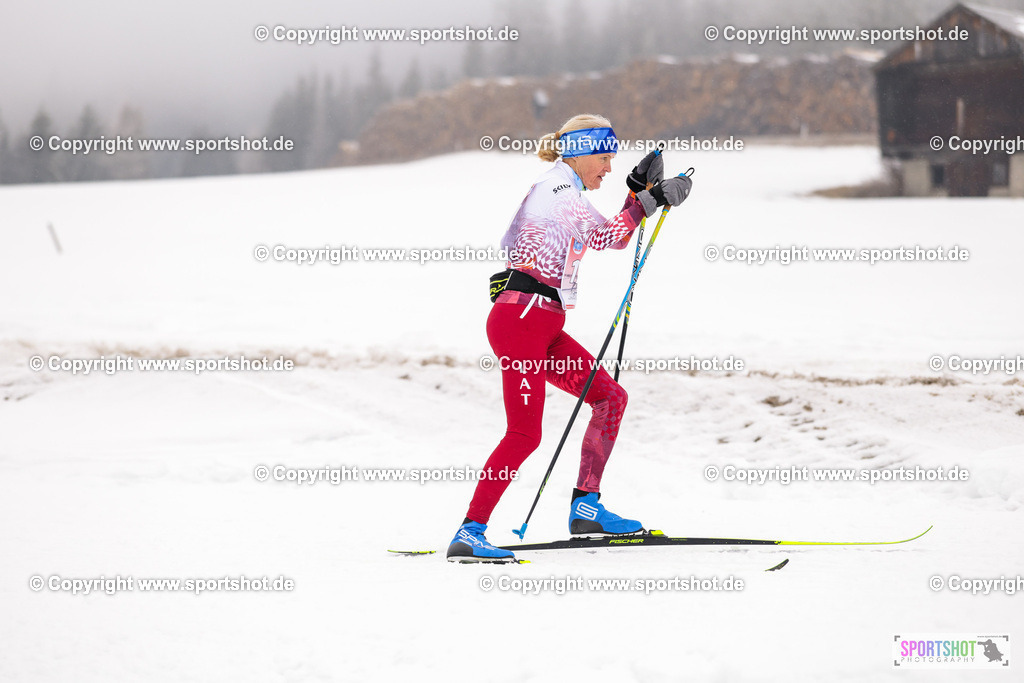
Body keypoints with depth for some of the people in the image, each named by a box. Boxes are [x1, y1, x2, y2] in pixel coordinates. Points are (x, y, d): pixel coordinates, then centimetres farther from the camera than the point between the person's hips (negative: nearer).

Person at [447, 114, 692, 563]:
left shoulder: (563, 193, 22)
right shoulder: (557, 187, -7)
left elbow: (611, 236, 31)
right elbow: (609, 238, -7)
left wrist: (639, 190, 24)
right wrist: (650, 199, 3)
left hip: (544, 327, 10)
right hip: (520, 320, -10)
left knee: (610, 397, 11)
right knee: (525, 434, -15)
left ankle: (585, 508, 13)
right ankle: (468, 534, -17)